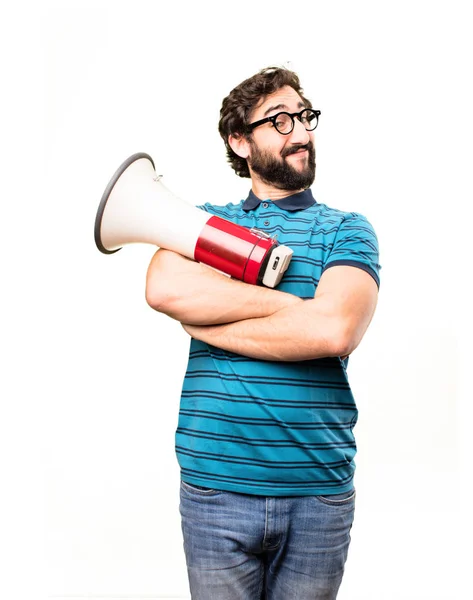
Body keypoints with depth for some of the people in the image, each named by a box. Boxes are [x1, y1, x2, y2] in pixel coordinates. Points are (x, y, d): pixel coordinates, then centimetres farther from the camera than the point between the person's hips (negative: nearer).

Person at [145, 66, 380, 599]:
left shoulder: (347, 230, 4)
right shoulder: (207, 219, 8)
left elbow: (334, 330, -16)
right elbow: (164, 289, -15)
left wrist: (204, 323, -10)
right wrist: (295, 302, -14)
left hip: (320, 490, 0)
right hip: (215, 482, 1)